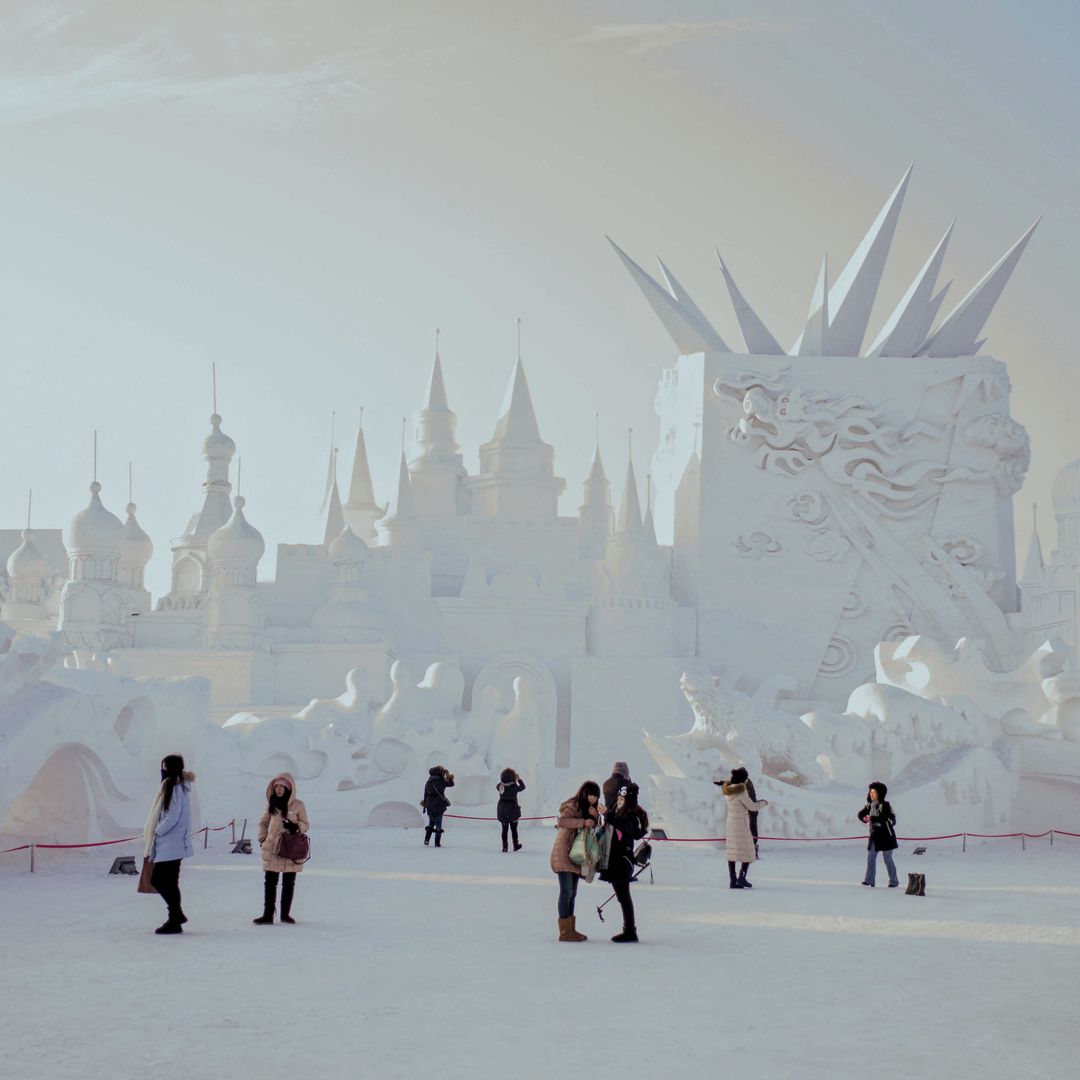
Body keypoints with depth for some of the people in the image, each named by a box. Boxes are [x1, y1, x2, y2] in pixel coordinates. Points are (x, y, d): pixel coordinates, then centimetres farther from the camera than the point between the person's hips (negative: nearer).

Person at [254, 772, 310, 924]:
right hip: (272, 849, 2)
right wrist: (262, 839, 4)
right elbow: (263, 822, 16)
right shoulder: (271, 804, 6)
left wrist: (296, 827, -19)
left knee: (289, 883, 7)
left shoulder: (298, 805, -3)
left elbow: (305, 825, 2)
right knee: (270, 882, 0)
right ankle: (267, 915, 3)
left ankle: (285, 913, 18)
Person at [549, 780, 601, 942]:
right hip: (563, 854, -9)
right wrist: (583, 822, -32)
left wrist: (595, 817, -10)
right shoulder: (573, 806, -13)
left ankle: (570, 929, 18)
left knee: (572, 893, 12)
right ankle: (564, 931, -8)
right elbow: (561, 821, -30)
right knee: (567, 891, -9)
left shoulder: (588, 808, 13)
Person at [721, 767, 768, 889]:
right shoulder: (741, 791, -17)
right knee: (748, 852, 3)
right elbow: (752, 806, -12)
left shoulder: (728, 790, 5)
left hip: (730, 824, 7)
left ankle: (733, 880, 7)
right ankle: (742, 877, -4)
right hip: (741, 825, -7)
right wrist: (764, 802, 3)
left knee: (732, 853, 7)